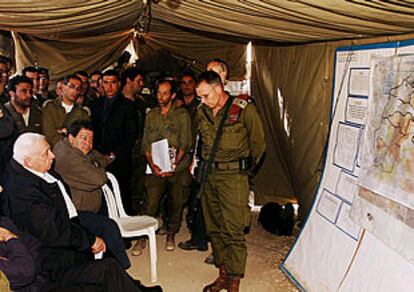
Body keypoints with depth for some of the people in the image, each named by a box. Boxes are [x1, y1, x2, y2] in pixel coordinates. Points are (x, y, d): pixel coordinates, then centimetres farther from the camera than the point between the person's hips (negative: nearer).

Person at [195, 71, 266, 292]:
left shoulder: (244, 109, -9)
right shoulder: (202, 112, 8)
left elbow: (258, 142, 1)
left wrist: (245, 167, 9)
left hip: (233, 176, -6)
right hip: (209, 174, 6)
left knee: (232, 231, -6)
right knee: (214, 228, 12)